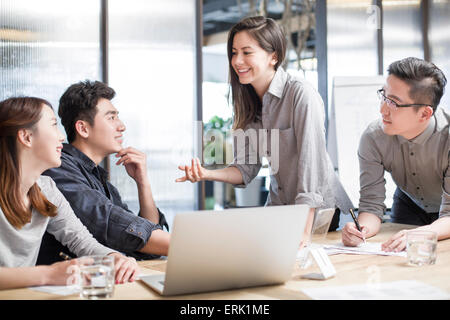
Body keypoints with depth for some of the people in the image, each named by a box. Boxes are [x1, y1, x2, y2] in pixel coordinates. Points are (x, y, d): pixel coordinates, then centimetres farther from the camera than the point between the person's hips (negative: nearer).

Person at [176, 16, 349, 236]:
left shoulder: (302, 95, -18)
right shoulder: (247, 102, 4)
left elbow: (311, 164, -24)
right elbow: (247, 168, 4)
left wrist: (303, 233, -29)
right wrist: (207, 174, -15)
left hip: (318, 212, -5)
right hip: (277, 208, 6)